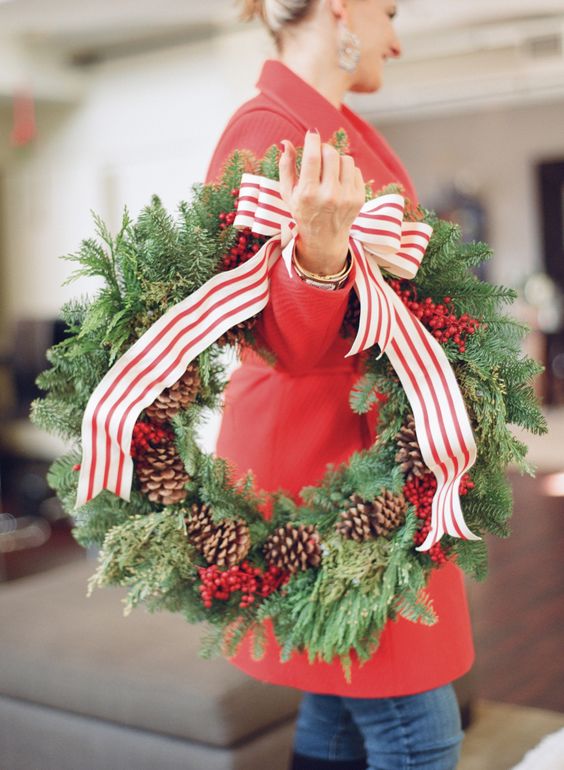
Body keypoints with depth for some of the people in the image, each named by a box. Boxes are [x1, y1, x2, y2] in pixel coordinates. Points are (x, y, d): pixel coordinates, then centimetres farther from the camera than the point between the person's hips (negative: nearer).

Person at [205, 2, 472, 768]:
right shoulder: (267, 133, -15)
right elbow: (292, 346, -22)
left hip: (366, 447, 9)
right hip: (322, 459, -9)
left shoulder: (335, 125, 12)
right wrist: (321, 253, -40)